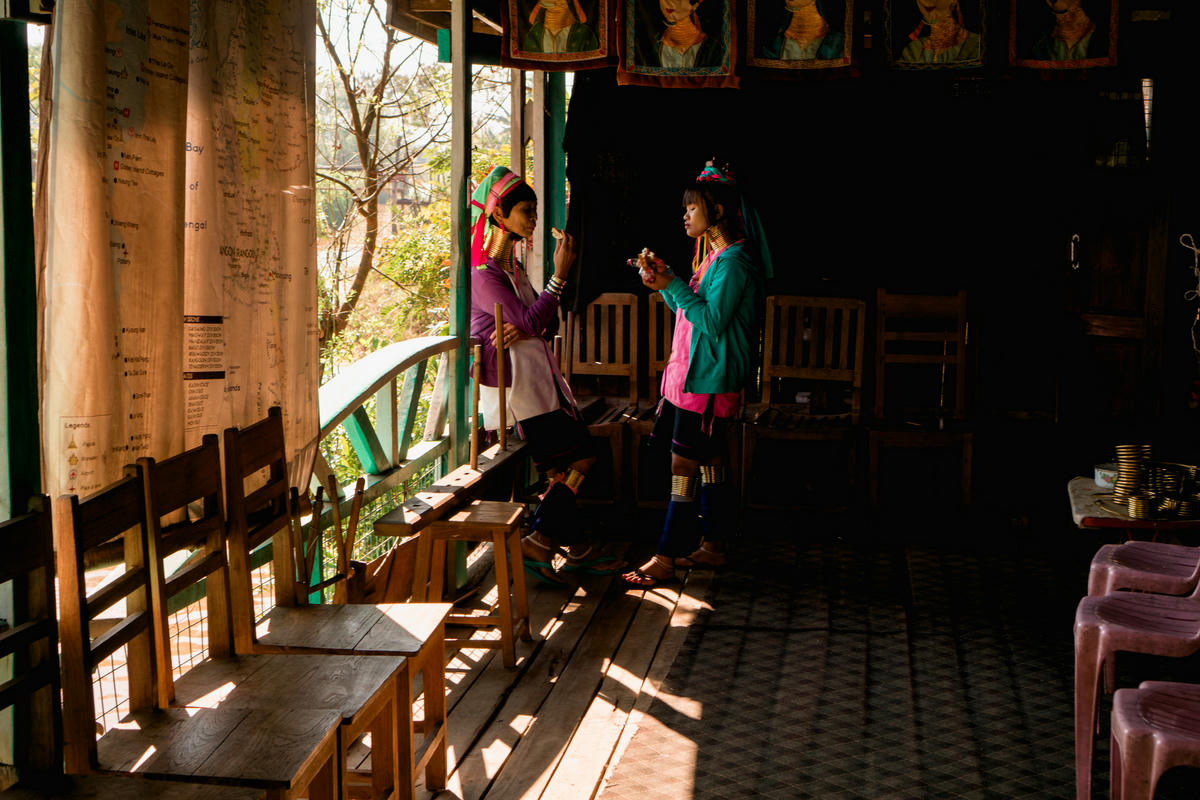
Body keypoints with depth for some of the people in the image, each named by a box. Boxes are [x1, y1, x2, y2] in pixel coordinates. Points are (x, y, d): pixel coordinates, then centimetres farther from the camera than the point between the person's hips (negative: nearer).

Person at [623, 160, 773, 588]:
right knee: (709, 464, 15)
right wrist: (663, 276, 8)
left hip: (708, 380, -10)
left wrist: (672, 286, -19)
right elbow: (689, 308, 20)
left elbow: (712, 321, -22)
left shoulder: (734, 260, -16)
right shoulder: (713, 256, 16)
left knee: (684, 467, -7)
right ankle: (712, 545, 23)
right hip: (695, 375, 10)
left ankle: (665, 559, -3)